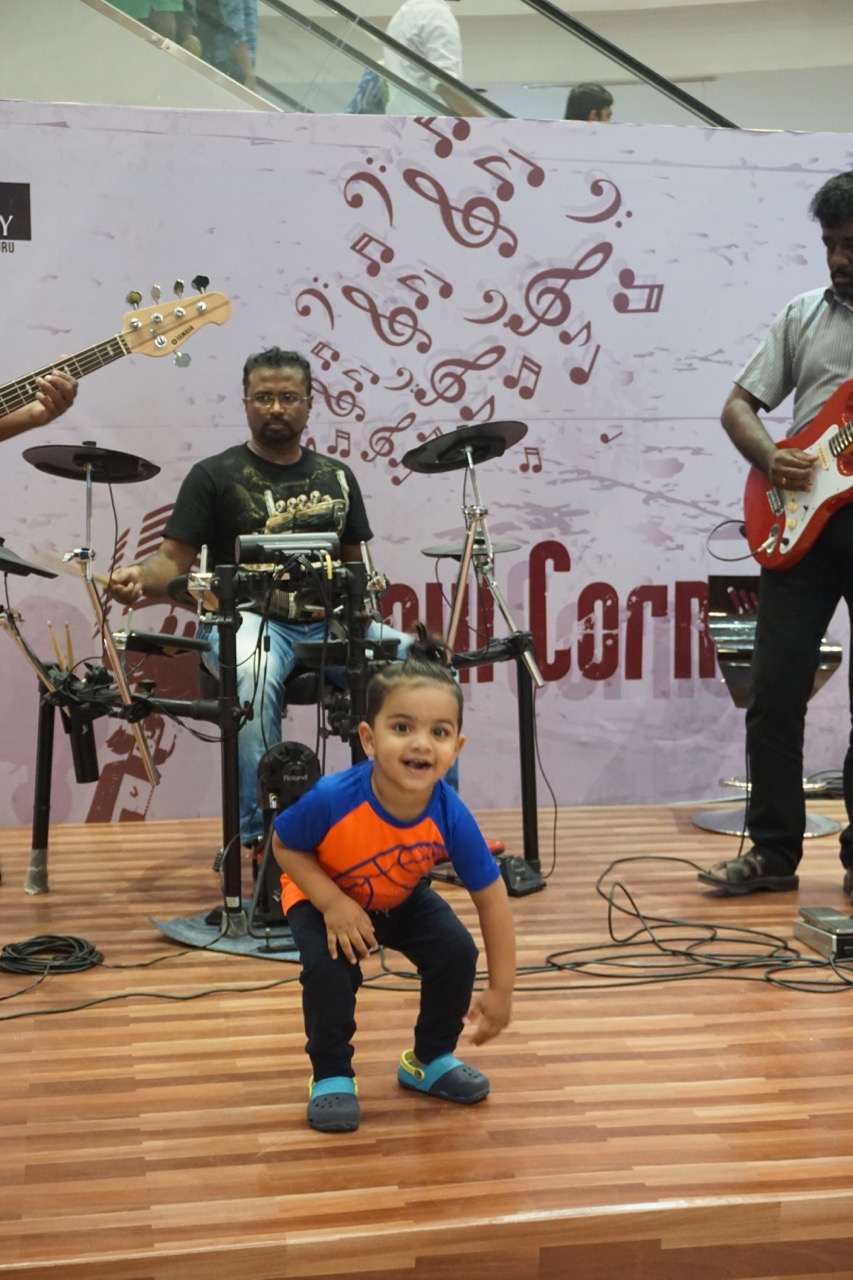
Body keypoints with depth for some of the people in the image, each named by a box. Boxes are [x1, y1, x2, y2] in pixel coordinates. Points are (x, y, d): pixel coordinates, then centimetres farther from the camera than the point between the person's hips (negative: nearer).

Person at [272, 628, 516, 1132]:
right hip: (325, 896, -2)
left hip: (403, 900, 3)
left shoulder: (451, 817, -33)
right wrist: (333, 904, -33)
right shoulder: (334, 799, -40)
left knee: (456, 953, -15)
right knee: (329, 969, -27)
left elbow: (492, 899, -21)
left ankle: (431, 1060, 12)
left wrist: (501, 992, -16)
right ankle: (331, 1077, 0)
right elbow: (286, 847, -19)